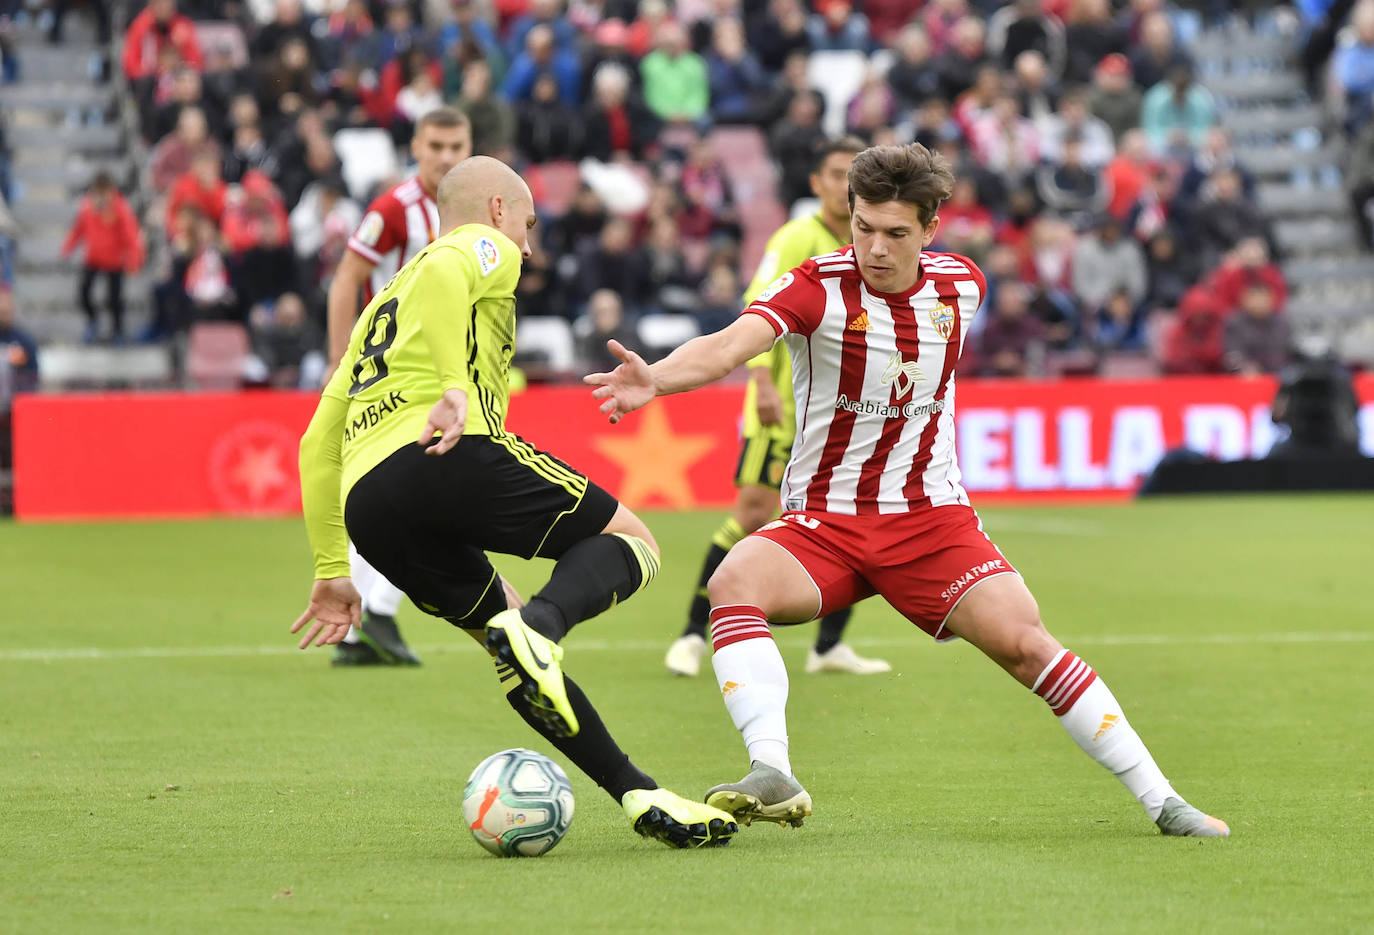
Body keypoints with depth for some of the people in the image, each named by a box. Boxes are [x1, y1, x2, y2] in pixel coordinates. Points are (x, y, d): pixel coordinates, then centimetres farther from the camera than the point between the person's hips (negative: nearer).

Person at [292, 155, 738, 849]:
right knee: (630, 542, 6)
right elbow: (443, 276, -11)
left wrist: (331, 572, 33)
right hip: (451, 455, -7)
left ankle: (639, 796, 9)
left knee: (508, 639, 19)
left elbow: (318, 445, 33)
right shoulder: (486, 249, 17)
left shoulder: (382, 305, 37)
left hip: (363, 506, 7)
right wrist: (456, 389, -17)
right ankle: (538, 626, -25)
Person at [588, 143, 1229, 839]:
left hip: (933, 517, 2)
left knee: (1024, 644, -14)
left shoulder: (962, 285, -1)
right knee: (735, 585, -31)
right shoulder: (817, 287, -14)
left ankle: (1160, 800, -3)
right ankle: (772, 775, -38)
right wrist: (654, 379, -50)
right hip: (821, 521, -2)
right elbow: (730, 345, -32)